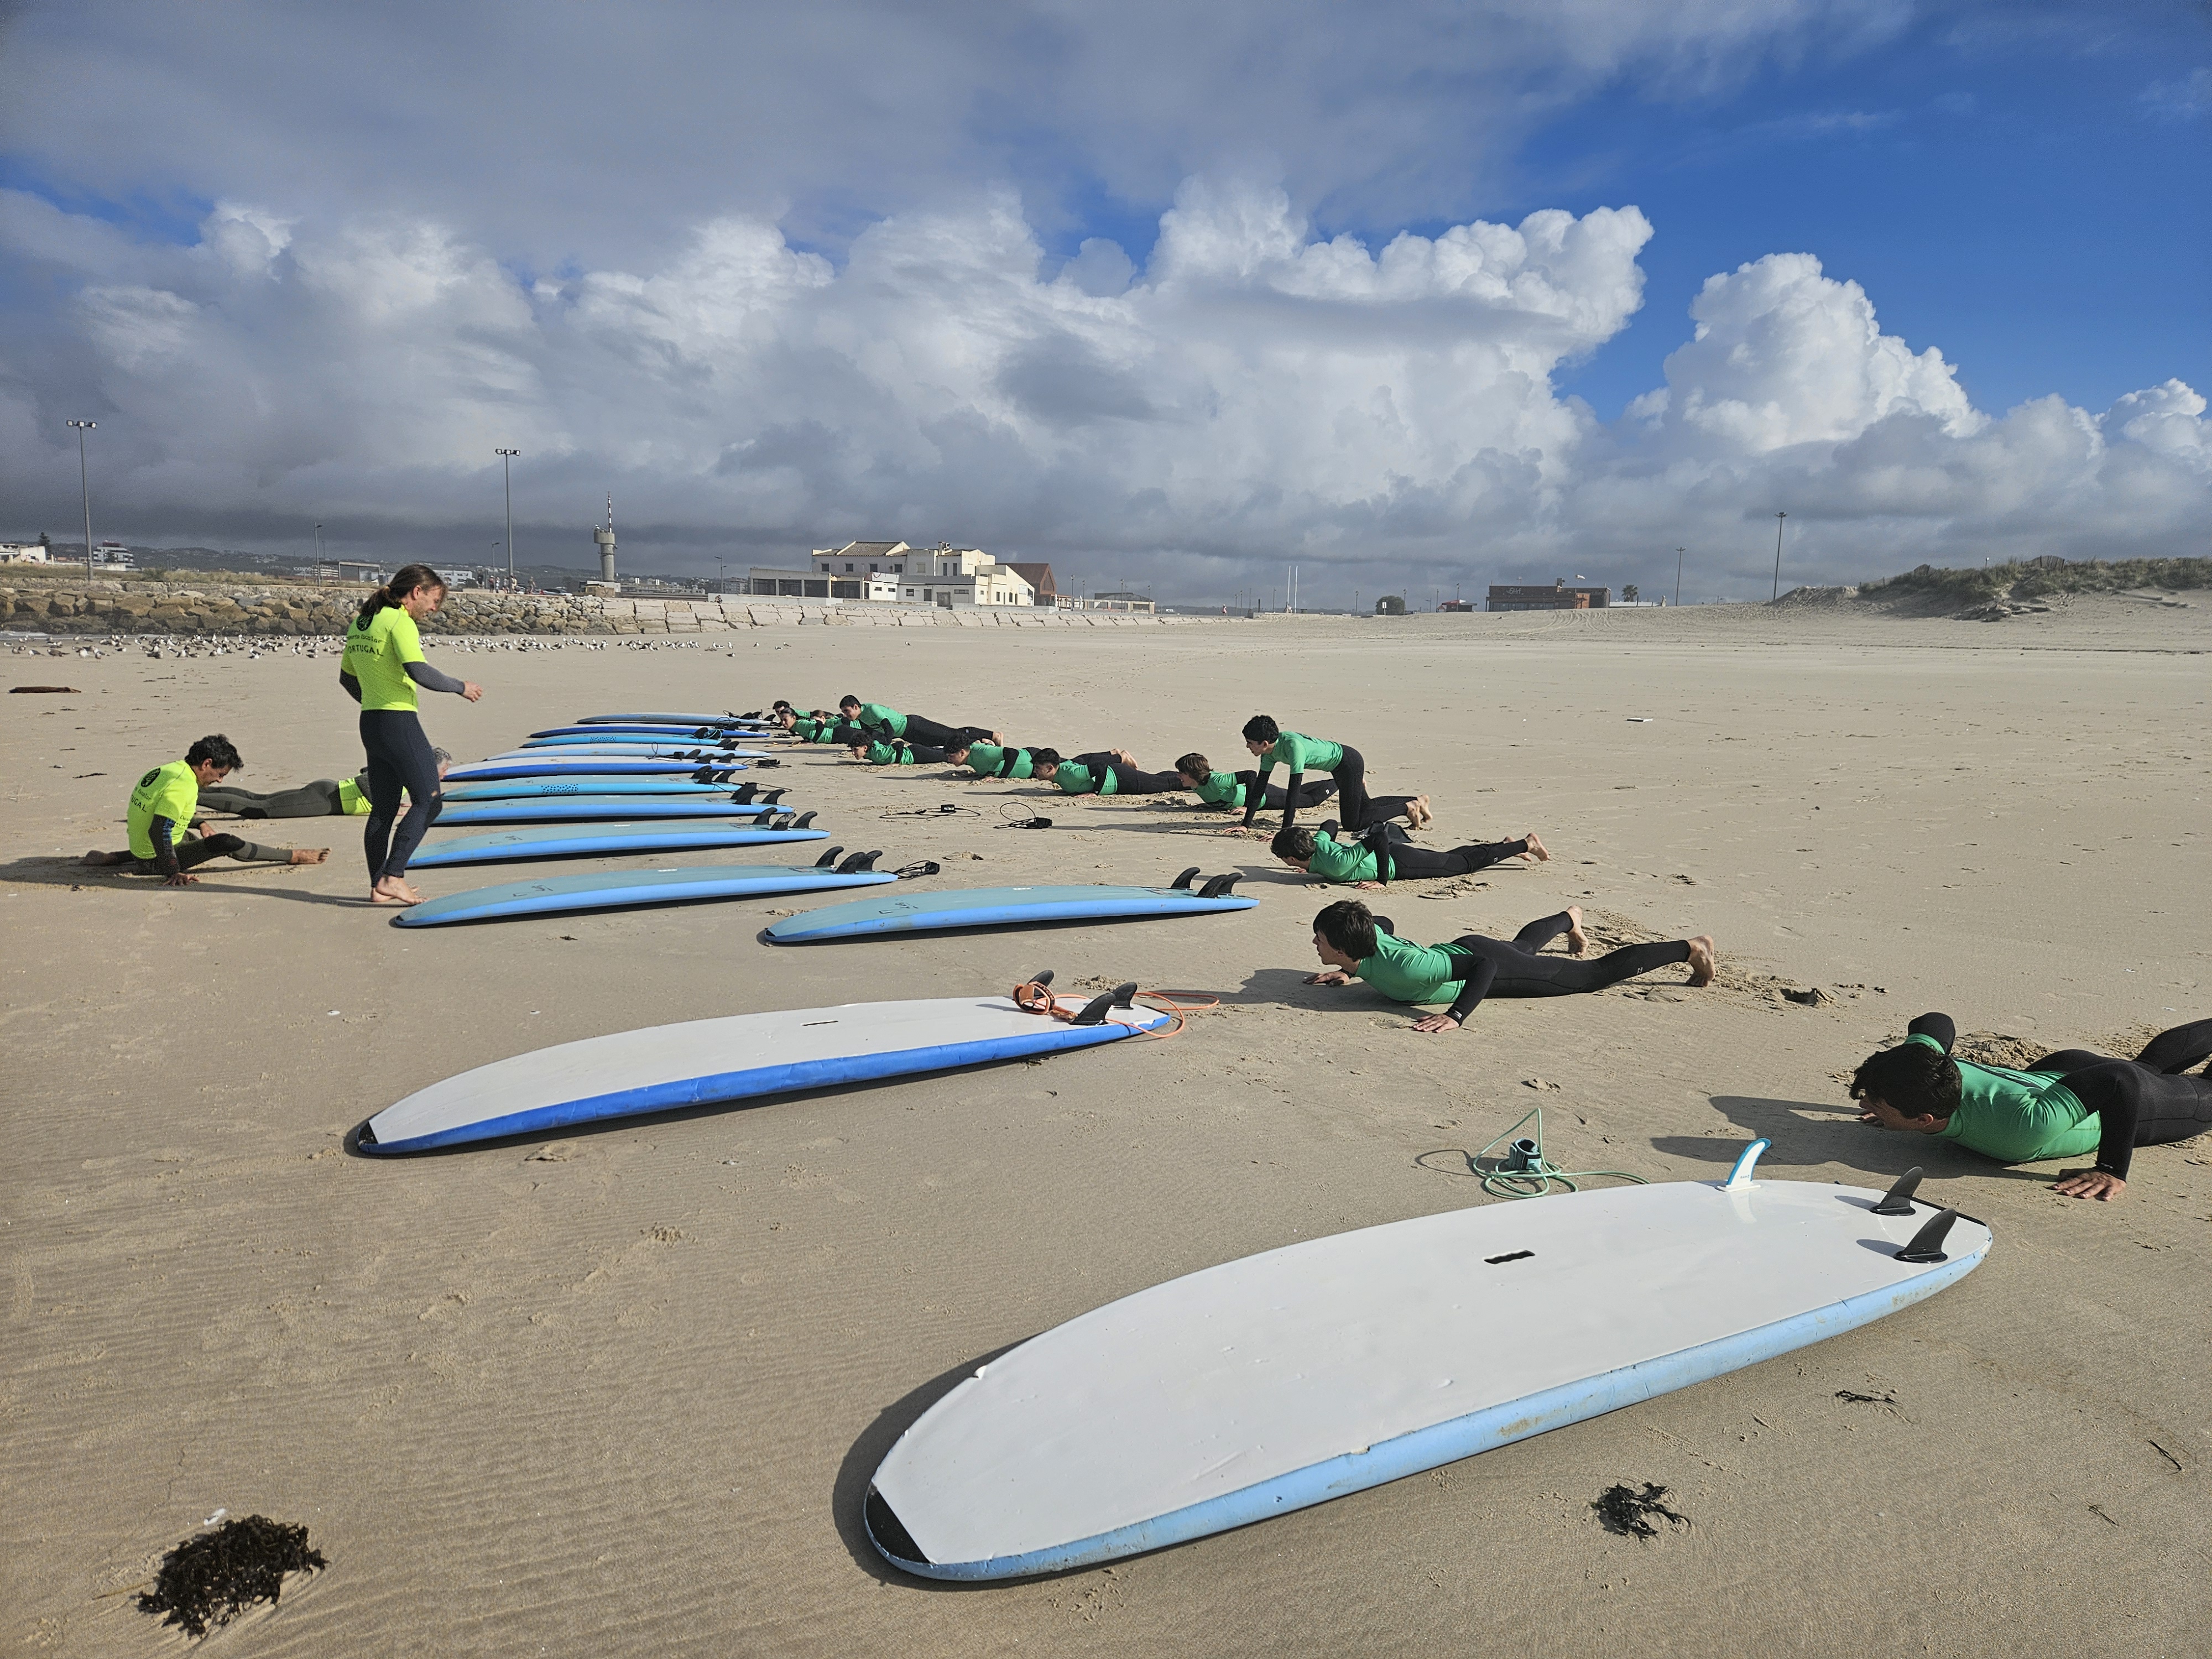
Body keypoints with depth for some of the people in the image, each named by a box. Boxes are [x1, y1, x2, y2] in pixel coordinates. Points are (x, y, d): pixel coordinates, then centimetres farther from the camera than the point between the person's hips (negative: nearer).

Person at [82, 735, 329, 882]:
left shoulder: (166, 770, 5)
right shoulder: (184, 785, -24)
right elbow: (158, 830, -30)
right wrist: (173, 873, -28)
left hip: (139, 849, 9)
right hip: (154, 862, -9)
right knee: (226, 844, -21)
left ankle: (111, 858, 29)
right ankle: (294, 856, -14)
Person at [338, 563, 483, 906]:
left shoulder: (361, 623, 15)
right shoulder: (400, 622, -12)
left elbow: (346, 677, 22)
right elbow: (418, 672, -24)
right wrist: (460, 687, -12)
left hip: (370, 723, 9)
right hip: (399, 724, -9)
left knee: (383, 809, 12)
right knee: (428, 800, -4)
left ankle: (379, 886, 16)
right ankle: (391, 877, -11)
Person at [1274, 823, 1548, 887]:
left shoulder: (1335, 864, -36)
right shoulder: (1317, 843, -12)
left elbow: (1381, 838, -40)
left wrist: (1382, 881, -32)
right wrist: (1313, 867, 8)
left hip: (1399, 863, -7)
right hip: (1390, 853, 7)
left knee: (1465, 862, 10)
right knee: (1452, 858, 25)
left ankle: (1525, 844, 24)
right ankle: (1505, 847, 42)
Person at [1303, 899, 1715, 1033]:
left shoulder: (1402, 969, -41)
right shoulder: (1368, 933, -18)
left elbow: (1483, 966, -40)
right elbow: (1384, 921, 8)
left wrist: (1455, 1017, -48)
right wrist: (1349, 972, 1)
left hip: (1492, 967, -7)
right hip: (1463, 947, 7)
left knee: (1596, 974, 9)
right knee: (1521, 945, 40)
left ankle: (1691, 948, 24)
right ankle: (1570, 918, 71)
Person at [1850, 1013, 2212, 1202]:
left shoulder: (2018, 1129, -53)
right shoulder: (1922, 1051, -35)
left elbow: (2123, 1081, -50)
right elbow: (1937, 1022, -12)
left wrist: (2113, 1171, -45)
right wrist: (1897, 1089, -9)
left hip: (2129, 1103, -5)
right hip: (2060, 1067, 5)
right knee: (2152, 1060, 38)